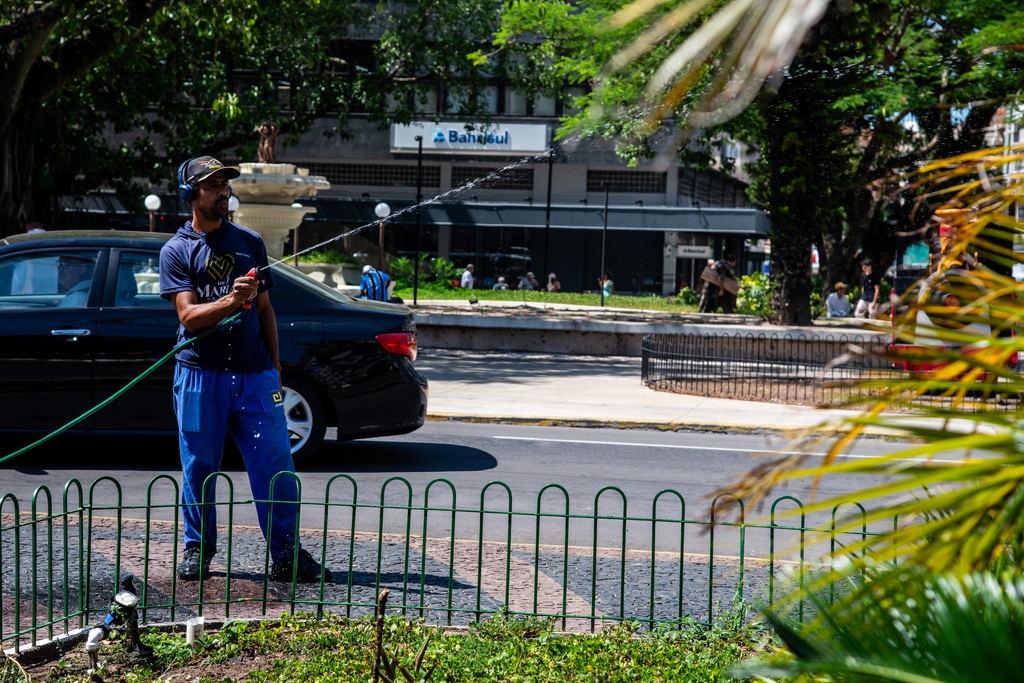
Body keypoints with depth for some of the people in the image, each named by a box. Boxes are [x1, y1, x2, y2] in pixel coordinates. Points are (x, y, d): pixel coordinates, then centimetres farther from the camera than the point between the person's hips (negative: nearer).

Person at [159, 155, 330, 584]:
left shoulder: (250, 242, 15)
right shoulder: (176, 250, 2)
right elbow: (189, 316, -9)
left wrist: (275, 367, 13)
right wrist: (230, 301, -26)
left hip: (255, 373, 3)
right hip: (201, 374, -2)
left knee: (276, 465, -2)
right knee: (198, 468, 5)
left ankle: (285, 555, 4)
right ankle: (197, 550, 20)